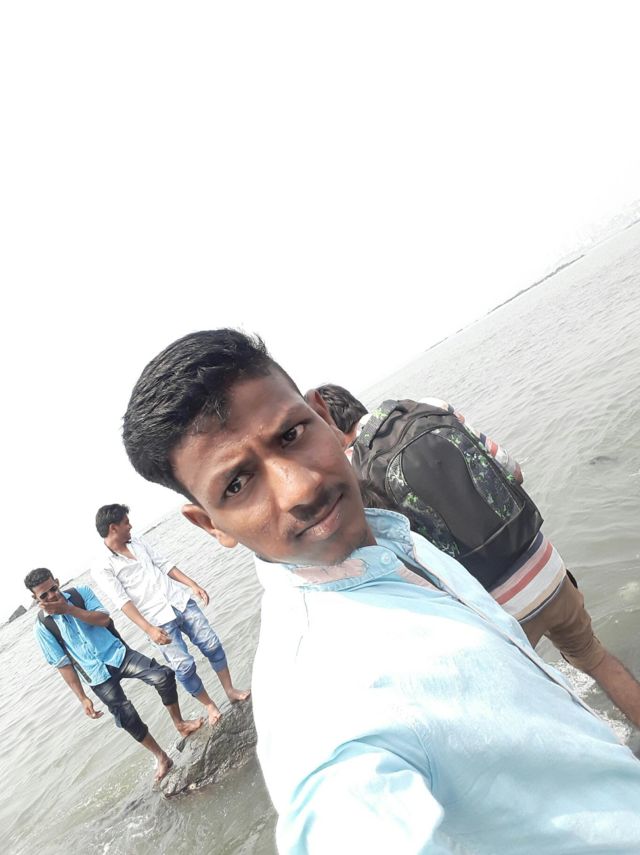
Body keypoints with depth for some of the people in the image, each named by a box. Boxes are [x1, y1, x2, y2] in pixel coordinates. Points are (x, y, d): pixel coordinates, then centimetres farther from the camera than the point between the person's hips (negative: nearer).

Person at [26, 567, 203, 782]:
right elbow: (62, 665, -4)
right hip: (98, 676, -1)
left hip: (117, 654, 1)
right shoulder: (42, 627, -6)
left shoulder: (80, 593, -3)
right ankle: (161, 758, 13)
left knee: (163, 675, -18)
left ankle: (180, 724, 3)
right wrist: (82, 698, -7)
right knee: (127, 718, -9)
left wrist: (68, 609, -24)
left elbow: (104, 619, -15)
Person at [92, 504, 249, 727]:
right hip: (158, 619, -5)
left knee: (211, 644, 4)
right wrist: (149, 629, -23)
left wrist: (193, 585, 8)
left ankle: (230, 690, 21)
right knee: (184, 665, -4)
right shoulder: (102, 568, -8)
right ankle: (209, 706, 18)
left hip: (180, 600, 5)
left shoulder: (137, 542, 11)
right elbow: (122, 602, -15)